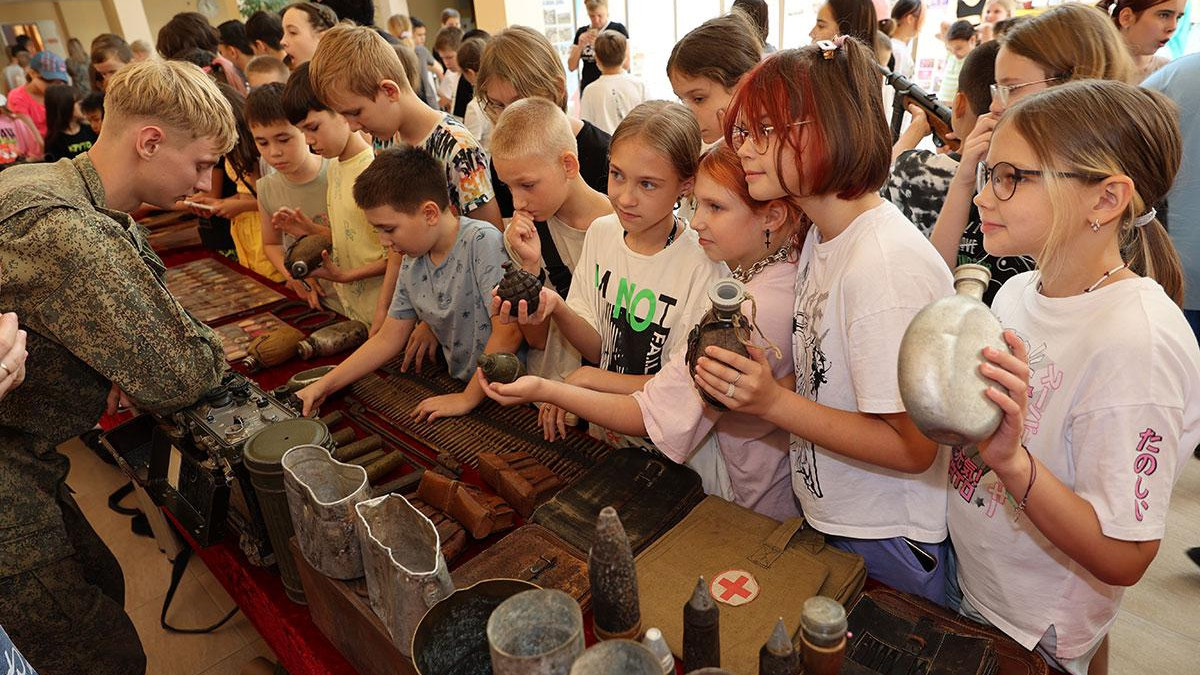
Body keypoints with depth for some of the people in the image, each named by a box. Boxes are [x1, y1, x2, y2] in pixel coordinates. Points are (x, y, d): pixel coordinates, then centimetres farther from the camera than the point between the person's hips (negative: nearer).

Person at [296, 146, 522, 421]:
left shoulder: (483, 242, -18)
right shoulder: (412, 264, 5)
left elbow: (508, 332, -22)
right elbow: (388, 338, 13)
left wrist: (469, 398, -15)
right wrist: (325, 385, 9)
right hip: (460, 387, 6)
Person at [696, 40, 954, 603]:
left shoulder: (888, 266, -27)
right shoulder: (819, 236, 0)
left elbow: (913, 447, -24)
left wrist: (772, 403, -28)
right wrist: (747, 379, -9)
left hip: (886, 548, -8)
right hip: (825, 520, 8)